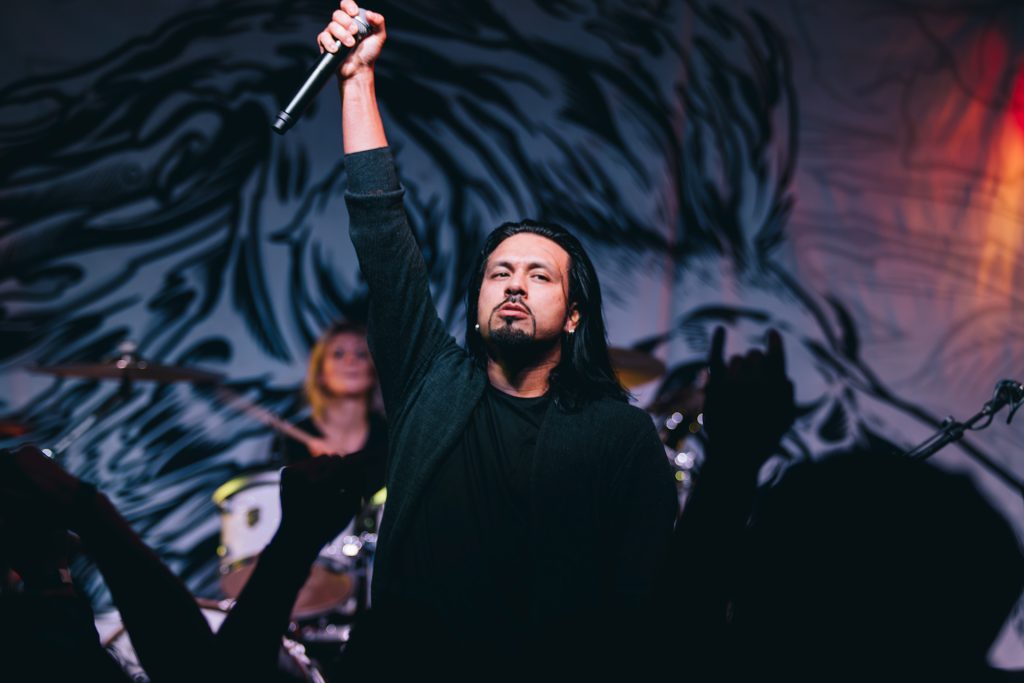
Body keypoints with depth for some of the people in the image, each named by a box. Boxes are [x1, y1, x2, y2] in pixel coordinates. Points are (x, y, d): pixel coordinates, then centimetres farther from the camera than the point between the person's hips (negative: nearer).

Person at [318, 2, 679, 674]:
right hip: (404, 664, 4)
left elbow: (644, 595, -2)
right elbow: (382, 231, 12)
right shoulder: (435, 385, 13)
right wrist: (359, 79, 10)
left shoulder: (623, 434, 5)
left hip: (552, 670, -3)